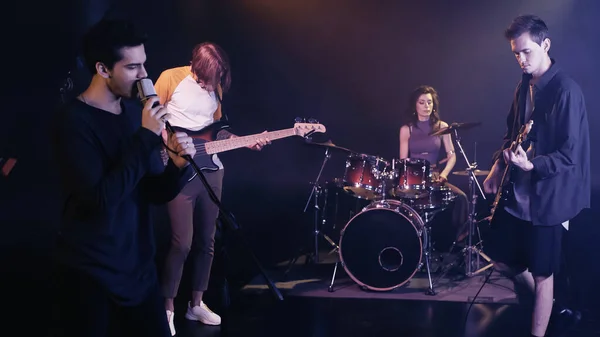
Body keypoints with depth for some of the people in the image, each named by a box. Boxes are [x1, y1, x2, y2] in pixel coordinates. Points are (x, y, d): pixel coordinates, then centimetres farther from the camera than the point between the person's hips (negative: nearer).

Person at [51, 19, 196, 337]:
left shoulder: (135, 110, 5)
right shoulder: (74, 119, -15)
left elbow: (155, 192, 8)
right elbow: (100, 199, -26)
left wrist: (177, 166, -13)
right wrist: (146, 137, -23)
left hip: (138, 263, 6)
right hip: (90, 271, -6)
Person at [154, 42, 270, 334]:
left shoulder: (215, 87, 9)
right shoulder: (171, 78, -8)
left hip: (211, 169, 6)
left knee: (206, 240, 9)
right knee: (182, 242, -10)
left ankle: (196, 304, 23)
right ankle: (168, 308, 5)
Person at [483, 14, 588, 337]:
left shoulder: (567, 91, -18)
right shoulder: (524, 85, 7)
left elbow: (570, 155, -21)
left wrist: (532, 165, -35)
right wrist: (498, 166, 5)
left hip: (547, 197, -8)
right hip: (516, 192, 8)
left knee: (541, 273, 3)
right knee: (501, 260, 17)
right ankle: (551, 307, 38)